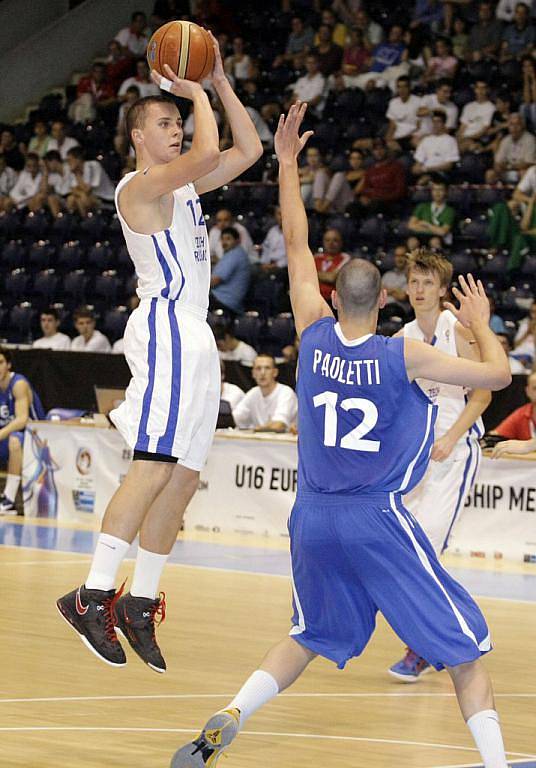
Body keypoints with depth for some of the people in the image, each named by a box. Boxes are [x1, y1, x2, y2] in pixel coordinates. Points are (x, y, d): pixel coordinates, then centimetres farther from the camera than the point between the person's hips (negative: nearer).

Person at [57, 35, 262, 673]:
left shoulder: (183, 184, 20)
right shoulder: (140, 185, -7)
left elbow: (247, 150, 24)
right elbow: (208, 153, -23)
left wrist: (219, 81, 17)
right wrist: (196, 93, -7)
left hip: (194, 337, 9)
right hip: (165, 327, -9)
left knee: (183, 478, 5)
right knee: (154, 468, -17)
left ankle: (139, 602, 7)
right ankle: (92, 595, -19)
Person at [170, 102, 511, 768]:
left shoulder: (314, 336, -1)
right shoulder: (403, 355, -10)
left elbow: (296, 245, 11)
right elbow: (498, 375, -3)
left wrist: (287, 164, 18)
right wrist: (480, 322, 15)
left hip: (315, 521, 5)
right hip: (379, 522, -5)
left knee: (309, 639, 24)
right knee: (465, 650, 3)